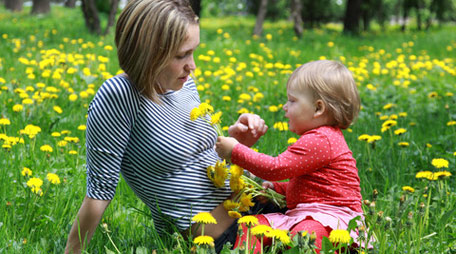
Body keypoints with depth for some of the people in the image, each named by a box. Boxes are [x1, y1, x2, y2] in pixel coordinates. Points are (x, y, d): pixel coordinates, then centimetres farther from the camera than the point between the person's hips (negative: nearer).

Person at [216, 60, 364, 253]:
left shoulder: (320, 140, -14)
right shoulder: (319, 137, 21)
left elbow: (276, 168, -17)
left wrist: (235, 151, -9)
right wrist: (278, 188, 17)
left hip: (330, 217, -10)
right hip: (301, 215, 10)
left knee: (305, 232, -40)